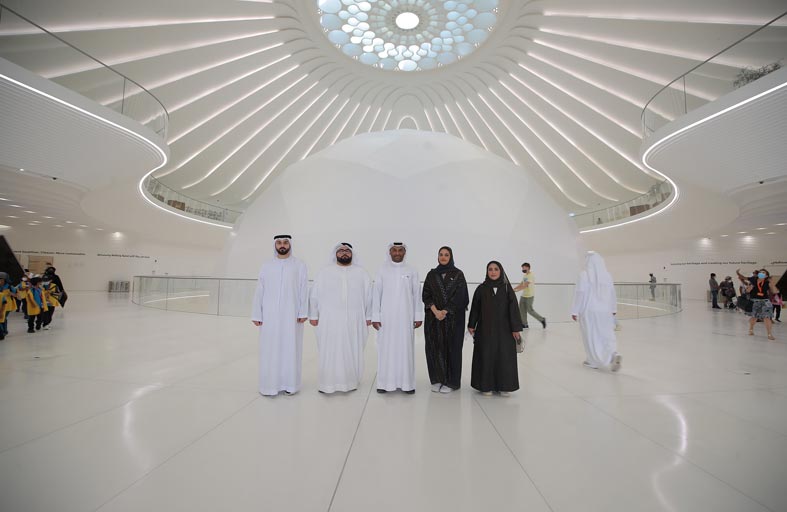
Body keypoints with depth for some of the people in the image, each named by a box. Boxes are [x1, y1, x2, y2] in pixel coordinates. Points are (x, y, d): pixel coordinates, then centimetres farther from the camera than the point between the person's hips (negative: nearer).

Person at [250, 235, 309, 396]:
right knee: (270, 349, 4)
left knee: (290, 349, 3)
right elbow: (259, 291, 5)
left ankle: (289, 384, 14)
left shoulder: (299, 265, 3)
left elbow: (303, 291, -2)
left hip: (291, 315, -1)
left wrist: (303, 313, -8)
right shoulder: (266, 266, 8)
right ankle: (269, 384, 16)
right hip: (270, 315, 1)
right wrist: (257, 314, 0)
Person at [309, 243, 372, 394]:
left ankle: (351, 382, 19)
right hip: (329, 321, 0)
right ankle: (328, 383, 13)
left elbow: (369, 295, 6)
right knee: (329, 352, 2)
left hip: (354, 321, 1)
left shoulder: (361, 273, 7)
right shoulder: (324, 272, 5)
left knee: (353, 352, 6)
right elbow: (315, 295, 5)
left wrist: (369, 317, 3)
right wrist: (313, 315, 1)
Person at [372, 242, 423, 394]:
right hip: (386, 318, 0)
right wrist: (375, 317, -3)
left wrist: (418, 316, 0)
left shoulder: (412, 272, 5)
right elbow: (376, 294, 2)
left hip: (406, 318, 0)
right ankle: (385, 382, 10)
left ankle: (407, 383, 10)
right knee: (386, 349, 1)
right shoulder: (383, 271, 3)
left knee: (406, 349, 2)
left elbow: (417, 295, 4)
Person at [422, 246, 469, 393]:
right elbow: (426, 294, 0)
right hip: (434, 317, 2)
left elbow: (459, 296, -6)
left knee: (451, 347, 2)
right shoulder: (431, 274, 8)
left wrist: (445, 311, -14)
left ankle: (451, 381, 13)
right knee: (435, 348, 4)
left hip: (453, 318, -2)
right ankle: (437, 379, 16)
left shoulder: (458, 274, 1)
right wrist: (435, 311, -13)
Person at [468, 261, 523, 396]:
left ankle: (503, 386, 19)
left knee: (504, 356, 5)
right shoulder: (481, 289, 1)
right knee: (486, 357, 4)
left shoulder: (507, 288, 1)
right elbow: (475, 308, 4)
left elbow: (513, 308, -1)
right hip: (485, 329, 0)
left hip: (504, 329, 0)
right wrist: (471, 325, 2)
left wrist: (516, 328, -5)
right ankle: (486, 385, 16)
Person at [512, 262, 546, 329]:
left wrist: (517, 290, -28)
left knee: (530, 310, -4)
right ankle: (524, 324, 12)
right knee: (522, 310, 5)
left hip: (530, 296, -9)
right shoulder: (525, 276, 15)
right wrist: (514, 289, 5)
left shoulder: (531, 276, -15)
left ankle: (542, 319, 13)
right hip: (523, 295, 9)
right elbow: (521, 284, 16)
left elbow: (525, 285, -24)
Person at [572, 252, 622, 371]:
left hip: (589, 311, -4)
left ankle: (594, 361, 15)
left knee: (591, 336, 7)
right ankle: (614, 355, -11)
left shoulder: (584, 275, -12)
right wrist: (613, 309, 23)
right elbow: (612, 294, 10)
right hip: (605, 311, 4)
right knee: (607, 335, 11)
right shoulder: (607, 275, 3)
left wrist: (575, 311, -6)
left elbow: (580, 294, -12)